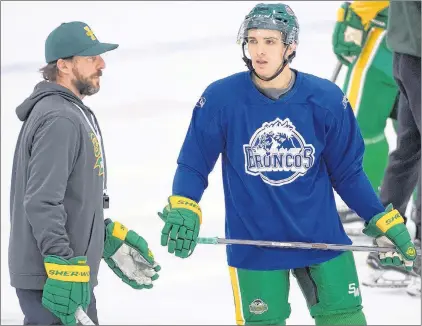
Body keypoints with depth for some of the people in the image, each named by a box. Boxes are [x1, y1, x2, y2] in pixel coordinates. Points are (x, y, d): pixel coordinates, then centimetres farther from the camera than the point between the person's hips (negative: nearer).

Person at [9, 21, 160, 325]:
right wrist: (65, 270, -28)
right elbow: (41, 204, -25)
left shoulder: (75, 115, 16)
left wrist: (112, 239, 22)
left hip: (73, 276, 11)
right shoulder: (59, 120, -18)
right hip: (51, 278, -11)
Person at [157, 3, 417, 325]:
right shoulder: (221, 99, -11)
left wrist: (389, 225, 3)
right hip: (253, 246, -1)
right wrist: (182, 211, -19)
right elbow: (193, 166, -2)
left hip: (322, 237, 2)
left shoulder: (326, 99, -7)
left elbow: (348, 172, 4)